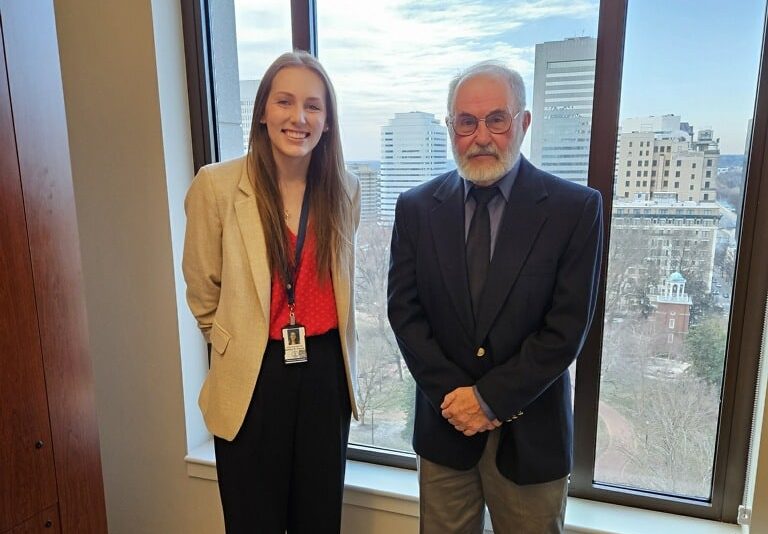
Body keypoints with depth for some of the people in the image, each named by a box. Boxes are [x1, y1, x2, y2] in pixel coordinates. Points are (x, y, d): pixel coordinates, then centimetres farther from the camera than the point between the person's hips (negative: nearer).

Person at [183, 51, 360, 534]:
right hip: (252, 376, -2)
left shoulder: (345, 189, 0)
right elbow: (204, 293, 1)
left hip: (326, 371, 3)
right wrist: (237, 347, 9)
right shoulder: (217, 185, -11)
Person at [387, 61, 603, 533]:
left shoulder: (576, 208, -9)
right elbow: (404, 312, -3)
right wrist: (453, 396, -11)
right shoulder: (416, 208, -2)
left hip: (531, 434, -1)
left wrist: (490, 398, -13)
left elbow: (567, 327, -12)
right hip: (445, 424, 2)